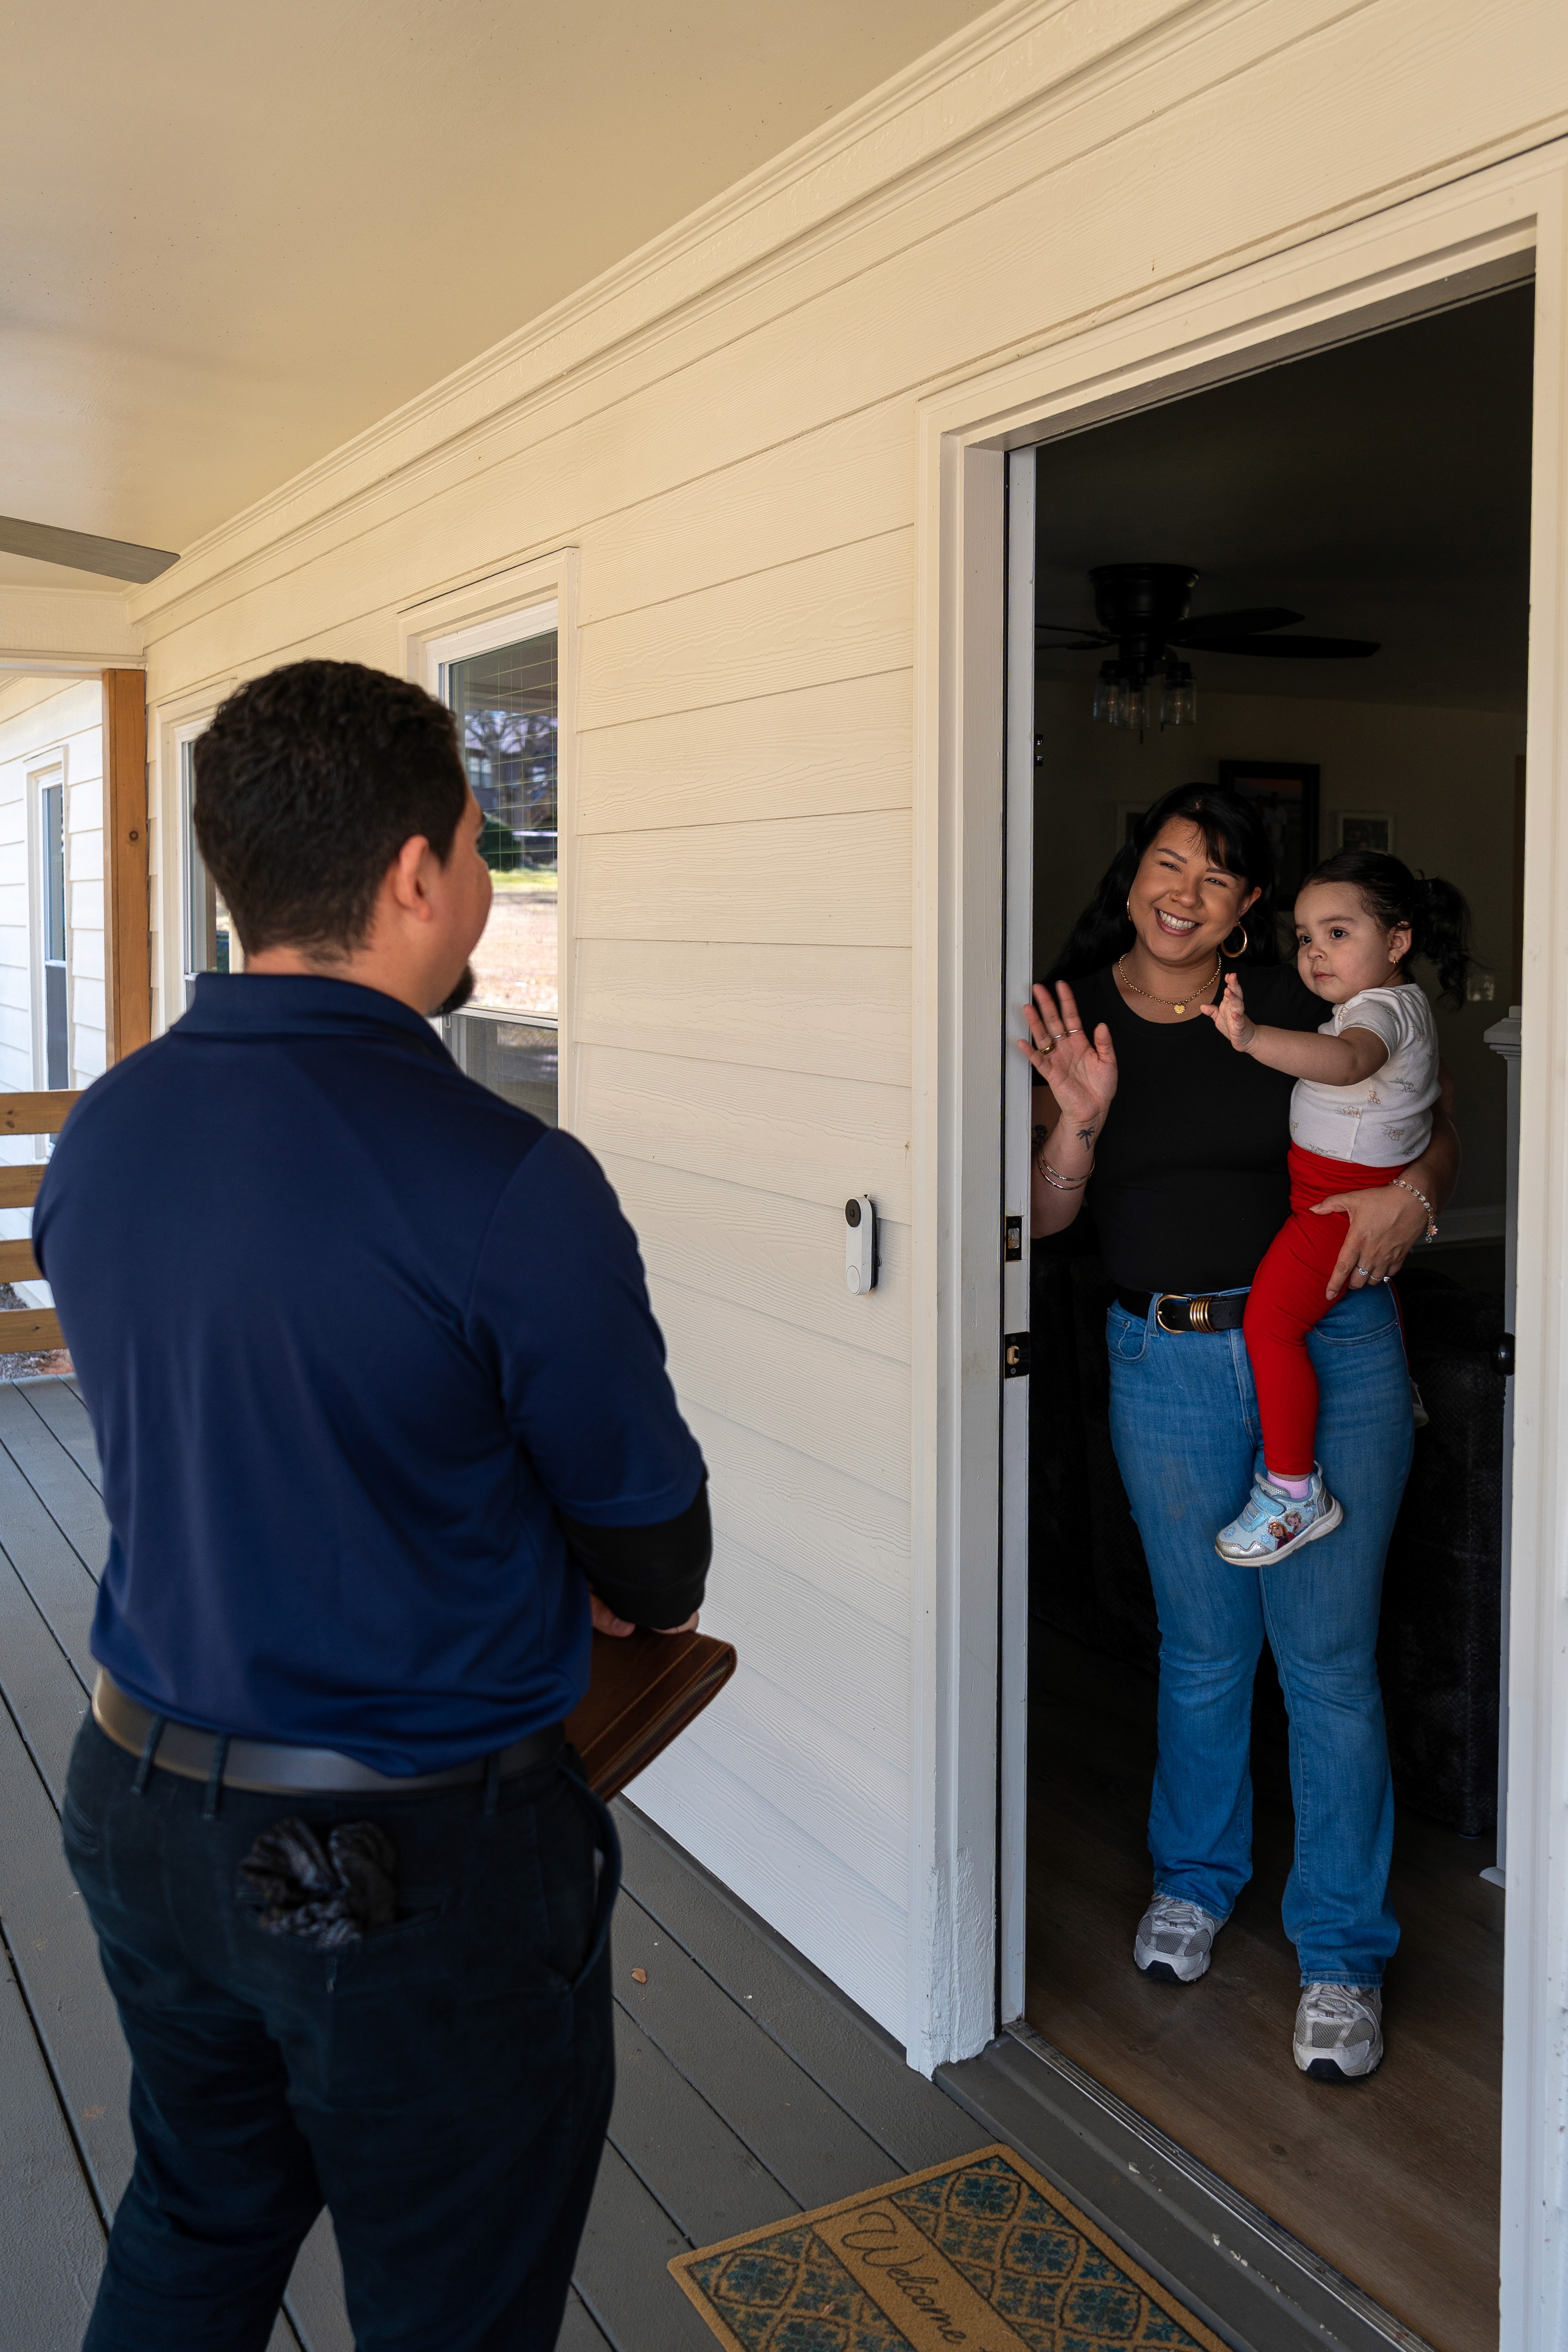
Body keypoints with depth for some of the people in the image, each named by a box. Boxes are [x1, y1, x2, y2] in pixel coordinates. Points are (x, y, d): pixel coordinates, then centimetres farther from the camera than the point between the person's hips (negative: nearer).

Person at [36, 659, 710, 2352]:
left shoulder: (96, 1136, -4)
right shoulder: (508, 1187, -25)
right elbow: (654, 1567, -14)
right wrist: (640, 1595, 11)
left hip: (145, 1807, 7)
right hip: (418, 1866, -6)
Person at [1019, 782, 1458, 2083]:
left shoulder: (1304, 1008, -3)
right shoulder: (1076, 1017, 0)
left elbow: (1437, 1129, 8)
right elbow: (1046, 1214, -2)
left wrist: (1412, 1192, -13)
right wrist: (1080, 1117, -19)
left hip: (1333, 1351, -1)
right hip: (1169, 1364, 2)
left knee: (1329, 1655, 2)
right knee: (1204, 1644, 14)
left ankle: (1343, 1951, 20)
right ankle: (1195, 1877, 40)